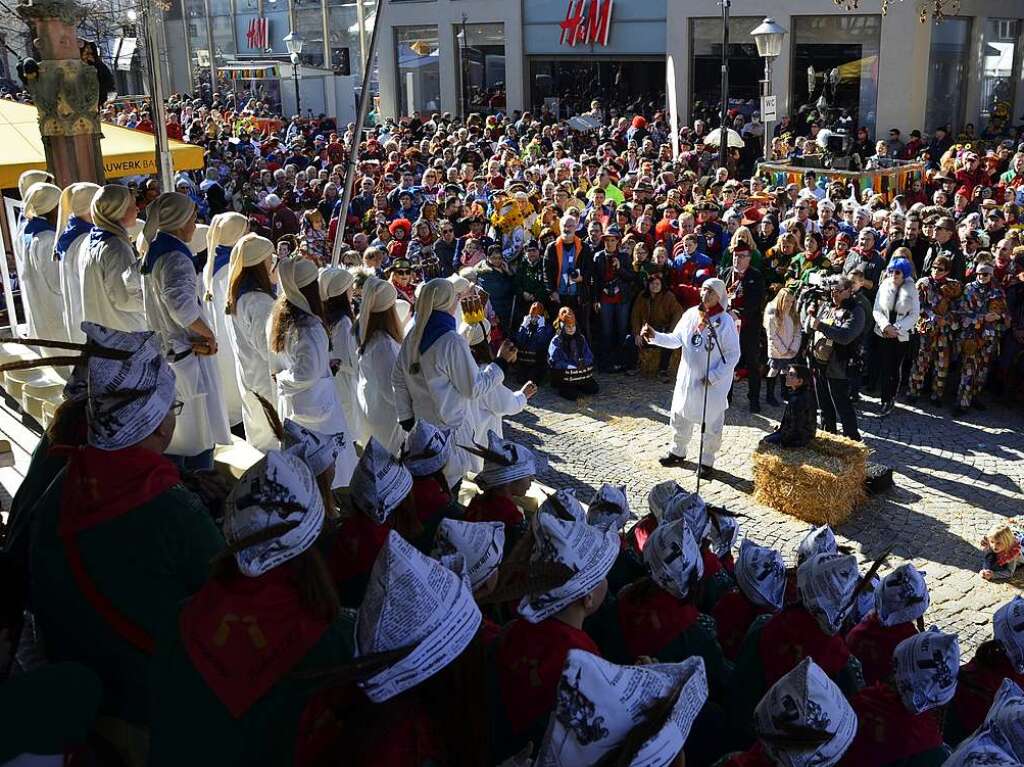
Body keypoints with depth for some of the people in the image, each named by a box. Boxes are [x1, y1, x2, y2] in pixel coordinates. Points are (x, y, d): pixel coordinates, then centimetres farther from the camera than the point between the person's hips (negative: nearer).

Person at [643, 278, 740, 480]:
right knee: (680, 418, 18)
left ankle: (707, 462, 24)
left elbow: (733, 355, -13)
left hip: (713, 384, -5)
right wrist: (655, 336, -9)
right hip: (687, 379, 5)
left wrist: (714, 376, -18)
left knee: (711, 424, 7)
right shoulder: (690, 314, 0)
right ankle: (677, 452, 38)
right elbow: (676, 340, 7)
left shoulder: (725, 322, -15)